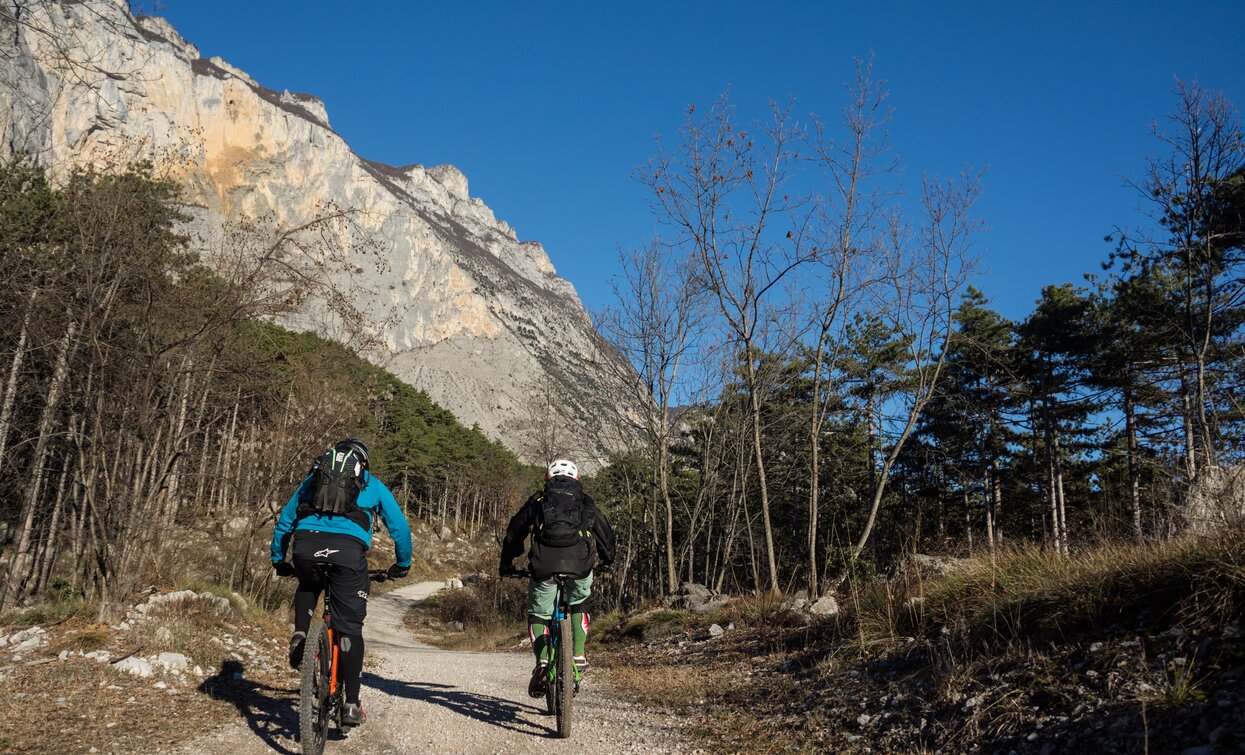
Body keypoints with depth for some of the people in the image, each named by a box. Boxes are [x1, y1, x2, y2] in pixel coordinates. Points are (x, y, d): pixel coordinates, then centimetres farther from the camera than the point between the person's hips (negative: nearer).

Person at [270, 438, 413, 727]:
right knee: (350, 628, 7)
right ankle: (351, 704, 5)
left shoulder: (313, 478, 30)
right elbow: (399, 526, 25)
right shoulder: (372, 484, 25)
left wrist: (279, 560, 41)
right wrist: (403, 564, 38)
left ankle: (300, 635, 11)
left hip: (306, 546, 2)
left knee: (307, 587, 37)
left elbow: (284, 521, 31)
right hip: (348, 550, -2)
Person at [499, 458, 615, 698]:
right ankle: (578, 655, 17)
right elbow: (606, 533, 33)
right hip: (581, 565, 1)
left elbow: (514, 531, 27)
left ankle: (542, 661, -4)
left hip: (544, 566, -1)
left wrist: (506, 564, 39)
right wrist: (606, 560, 51)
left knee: (538, 615, 16)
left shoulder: (537, 500, 23)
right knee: (579, 606, 29)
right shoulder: (586, 502, 26)